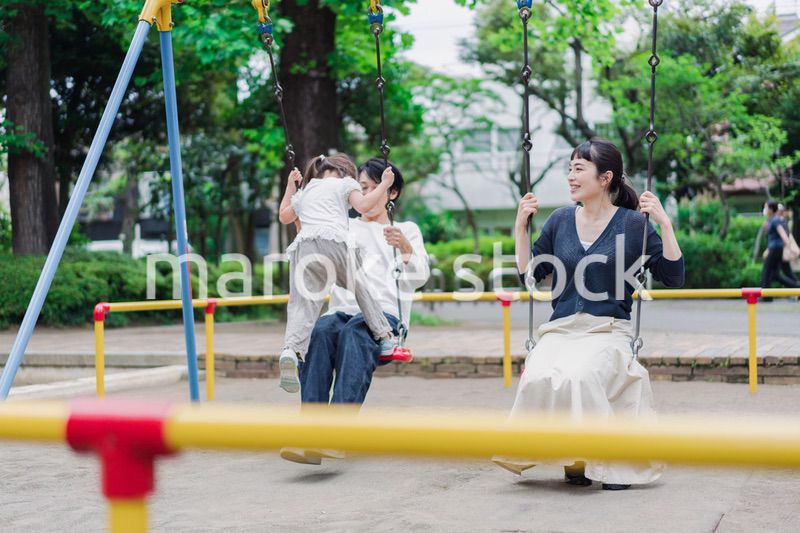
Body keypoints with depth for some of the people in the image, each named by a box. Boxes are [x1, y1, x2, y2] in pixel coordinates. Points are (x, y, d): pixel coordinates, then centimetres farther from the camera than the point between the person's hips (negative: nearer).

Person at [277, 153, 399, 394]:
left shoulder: (304, 192, 37)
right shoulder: (344, 183, 23)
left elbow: (284, 217, 53)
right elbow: (363, 205, 5)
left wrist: (290, 186, 62)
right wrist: (384, 185, 16)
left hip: (303, 245, 3)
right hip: (333, 240, -3)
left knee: (303, 303, -10)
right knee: (361, 286, 19)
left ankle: (291, 349, -34)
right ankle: (384, 337, 22)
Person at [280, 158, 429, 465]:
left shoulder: (407, 230, 22)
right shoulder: (344, 228, 30)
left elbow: (418, 279, 9)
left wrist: (406, 249, -12)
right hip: (343, 310, 2)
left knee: (354, 333, -40)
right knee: (319, 331, -37)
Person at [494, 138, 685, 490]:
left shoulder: (633, 224, 2)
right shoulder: (560, 220, 12)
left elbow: (673, 278, 0)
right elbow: (529, 275, 17)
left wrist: (664, 224, -9)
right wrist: (521, 227, 9)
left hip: (608, 331, -3)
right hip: (559, 330, 3)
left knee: (578, 376, -35)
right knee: (538, 378, -31)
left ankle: (610, 460, -12)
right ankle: (574, 459, -9)